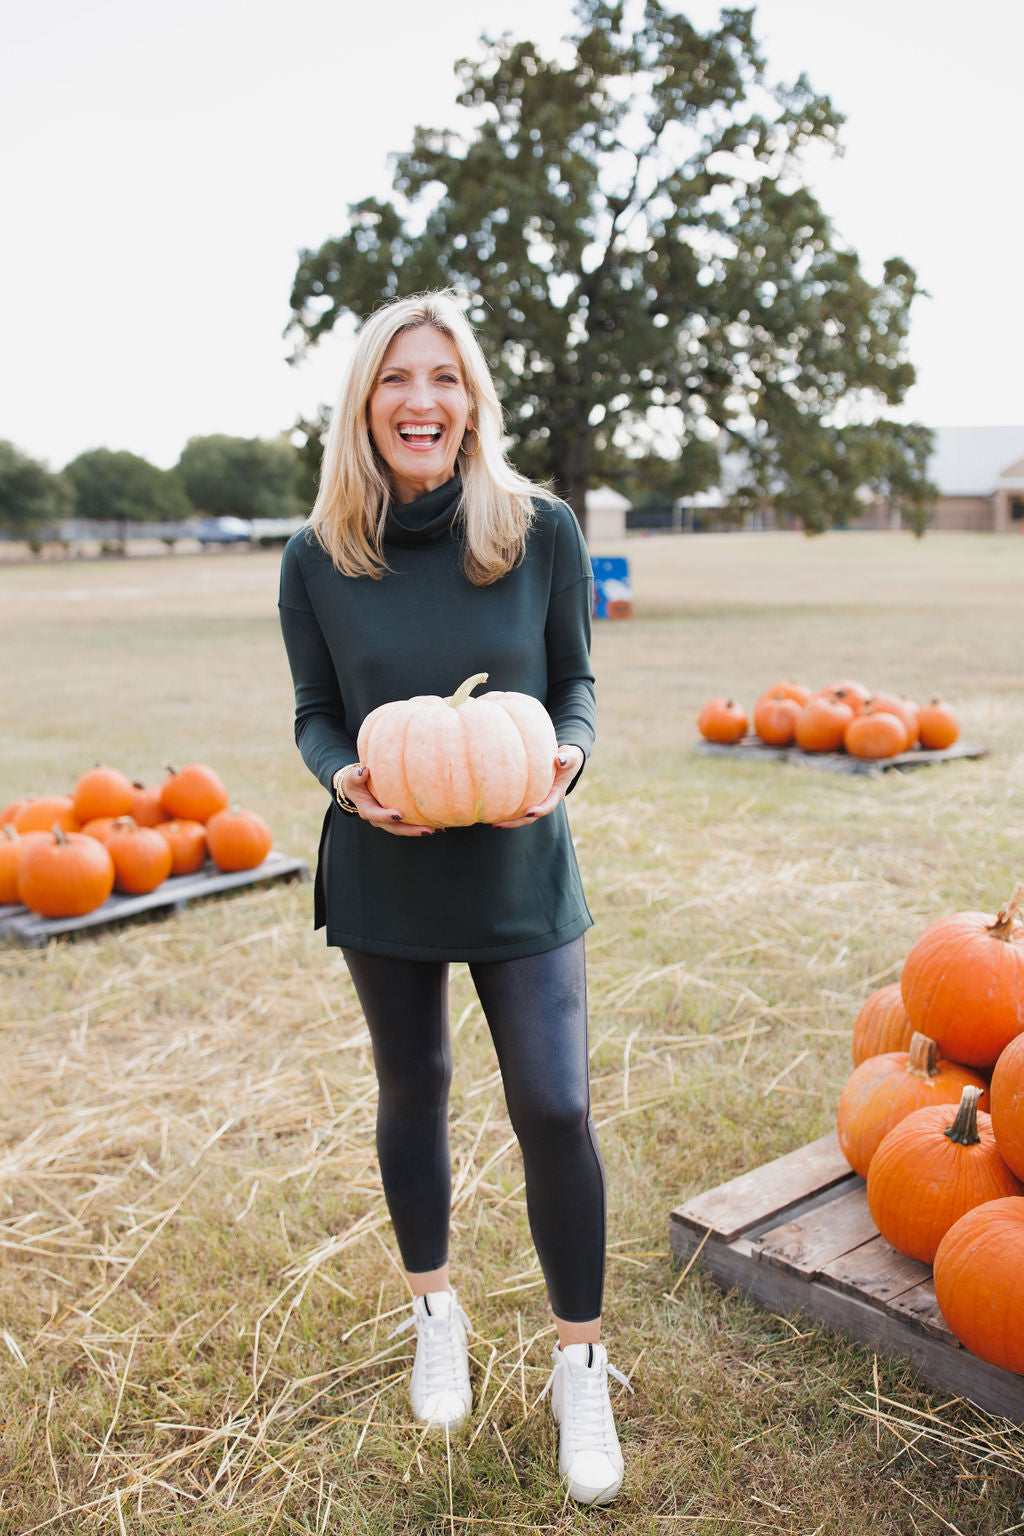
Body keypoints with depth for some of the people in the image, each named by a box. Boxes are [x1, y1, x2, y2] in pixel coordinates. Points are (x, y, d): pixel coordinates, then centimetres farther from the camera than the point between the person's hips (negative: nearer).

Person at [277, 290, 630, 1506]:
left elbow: (574, 684, 1)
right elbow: (315, 714, 2)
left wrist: (564, 755, -20)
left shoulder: (543, 532, -9)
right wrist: (345, 774, -19)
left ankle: (580, 1363, 23)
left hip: (518, 871, -1)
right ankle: (435, 1313, 43)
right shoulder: (318, 557, -7)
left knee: (554, 1110, -2)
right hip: (383, 876, 1)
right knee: (412, 1089, 17)